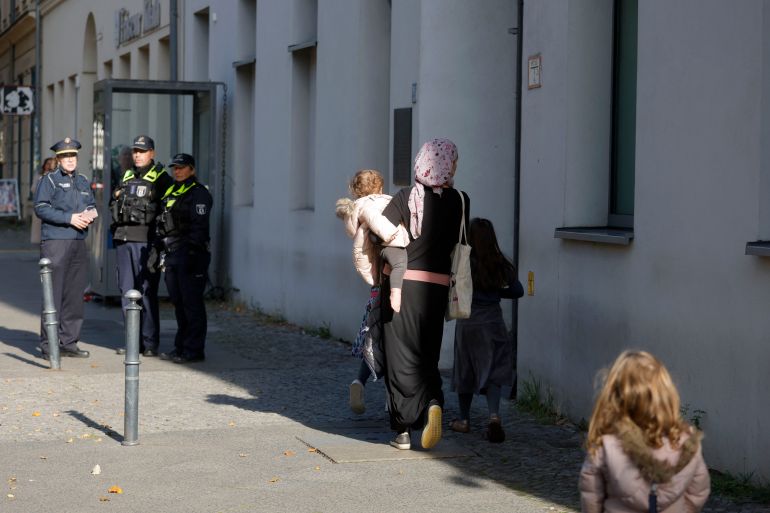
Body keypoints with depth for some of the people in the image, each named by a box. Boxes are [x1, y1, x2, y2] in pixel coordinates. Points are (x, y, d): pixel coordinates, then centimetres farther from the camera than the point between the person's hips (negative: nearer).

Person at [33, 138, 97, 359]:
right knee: (53, 294, -8)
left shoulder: (83, 182, 18)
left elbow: (91, 205, 23)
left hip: (79, 242, 6)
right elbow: (41, 208, -10)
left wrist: (91, 213, -2)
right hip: (55, 241, -6)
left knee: (75, 294, 7)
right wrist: (70, 218, -15)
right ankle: (48, 345, -5)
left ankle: (69, 342, 15)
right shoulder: (49, 180, -1)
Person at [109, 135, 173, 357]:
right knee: (126, 290, 7)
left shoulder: (161, 178, -1)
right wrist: (117, 197, 11)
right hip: (123, 239, 7)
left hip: (145, 240, -7)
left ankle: (150, 342, 0)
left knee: (146, 291, -6)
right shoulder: (126, 177, 19)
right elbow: (112, 204, 31)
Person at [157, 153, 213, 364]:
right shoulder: (171, 193, 20)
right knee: (179, 303, 11)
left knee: (192, 304, -6)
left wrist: (192, 253, -22)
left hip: (190, 256, -9)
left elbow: (199, 226, -15)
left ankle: (194, 350, -3)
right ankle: (181, 347, 18)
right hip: (172, 255, 9)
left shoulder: (199, 193, -6)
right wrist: (163, 252, 17)